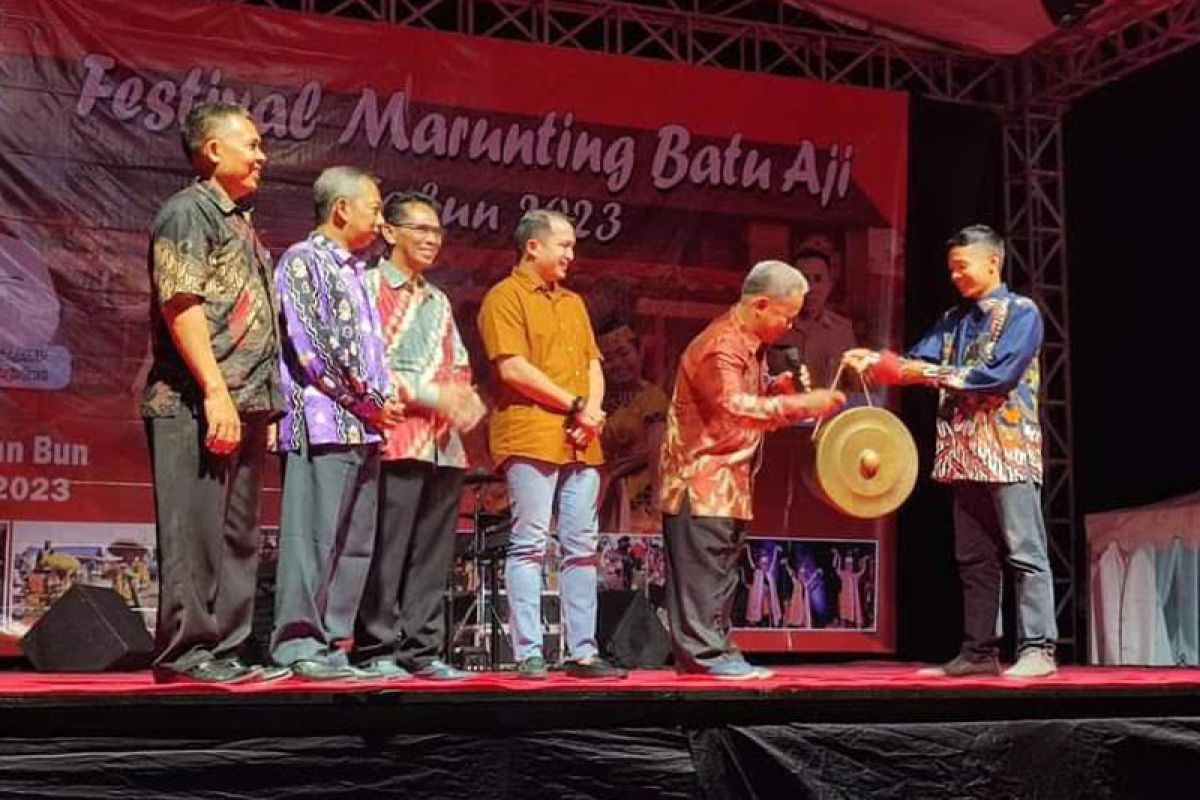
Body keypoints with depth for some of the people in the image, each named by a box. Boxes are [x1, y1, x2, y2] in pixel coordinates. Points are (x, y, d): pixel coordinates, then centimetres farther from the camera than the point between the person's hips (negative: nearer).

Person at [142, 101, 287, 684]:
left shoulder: (239, 222, 23)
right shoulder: (188, 211, -4)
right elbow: (180, 304, -15)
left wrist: (267, 404, 18)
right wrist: (215, 391, -21)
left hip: (244, 404, 9)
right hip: (197, 405, -9)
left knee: (238, 533, 10)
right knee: (196, 530, -7)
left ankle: (224, 650, 15)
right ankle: (185, 652, -2)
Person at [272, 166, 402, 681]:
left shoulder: (353, 272, 23)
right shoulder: (303, 261, -3)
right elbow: (310, 348, -12)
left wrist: (383, 403, 8)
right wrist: (369, 402, -9)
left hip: (363, 427, 9)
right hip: (324, 423, -9)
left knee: (354, 543, 7)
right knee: (313, 537, -8)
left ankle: (333, 646, 12)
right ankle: (298, 647, -4)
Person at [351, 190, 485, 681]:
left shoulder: (439, 301, 23)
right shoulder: (370, 287, 1)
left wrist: (466, 397, -1)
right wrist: (433, 395, -15)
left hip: (445, 444, 7)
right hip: (396, 438, -7)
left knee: (433, 554, 6)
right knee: (387, 552, -6)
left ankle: (421, 650, 11)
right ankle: (376, 650, 0)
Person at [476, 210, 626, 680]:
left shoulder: (573, 303, 23)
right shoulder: (506, 297, -1)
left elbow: (593, 365, 18)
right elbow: (513, 368, -12)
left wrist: (592, 412, -2)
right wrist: (575, 405, -10)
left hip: (581, 442, 7)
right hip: (531, 438, -7)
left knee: (581, 548, 6)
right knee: (530, 544, -6)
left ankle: (583, 651, 10)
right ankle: (528, 654, -4)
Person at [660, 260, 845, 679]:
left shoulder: (747, 344, 14)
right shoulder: (720, 346, -18)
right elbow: (736, 408, -30)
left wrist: (777, 387, 1)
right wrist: (805, 404, -31)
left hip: (729, 478, 10)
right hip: (702, 475, -10)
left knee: (722, 569, 10)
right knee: (704, 567, -8)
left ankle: (714, 652, 15)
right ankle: (704, 652, -4)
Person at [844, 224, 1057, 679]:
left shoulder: (1021, 313, -3)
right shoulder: (953, 321, 17)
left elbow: (1001, 374, -15)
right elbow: (916, 361, 6)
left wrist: (937, 375, -15)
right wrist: (876, 362, -13)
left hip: (1009, 452, -7)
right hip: (965, 455, 7)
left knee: (1024, 553, -5)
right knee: (974, 559, 8)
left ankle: (1037, 650, -3)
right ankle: (979, 651, 13)